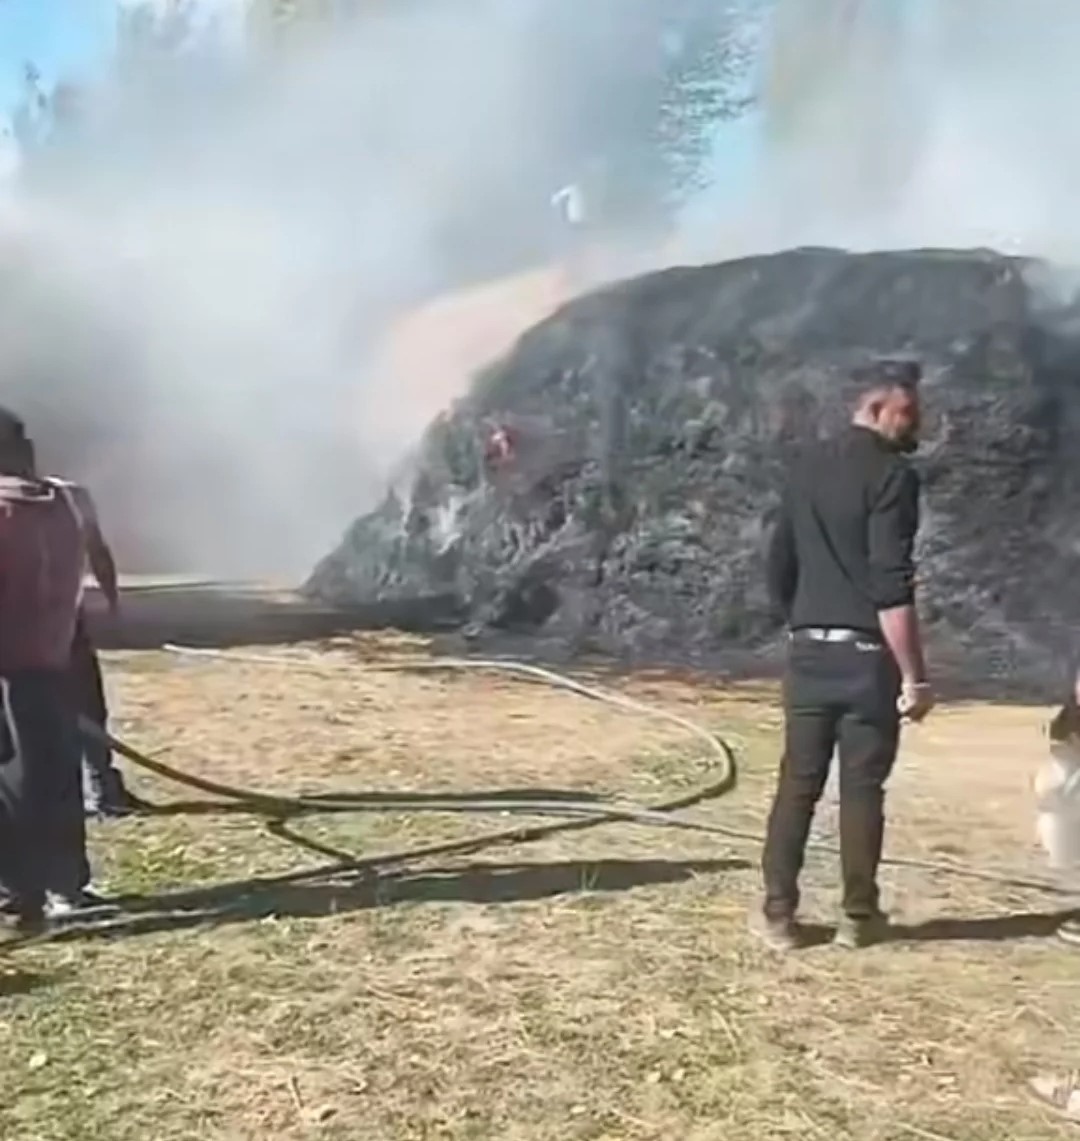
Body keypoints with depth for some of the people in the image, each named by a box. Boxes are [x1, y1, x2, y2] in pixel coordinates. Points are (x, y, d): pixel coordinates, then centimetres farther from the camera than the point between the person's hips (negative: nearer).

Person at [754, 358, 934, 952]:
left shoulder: (807, 467, 11)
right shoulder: (891, 474, -11)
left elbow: (778, 566, 16)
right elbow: (892, 587, -18)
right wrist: (914, 675, -16)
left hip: (809, 652, 6)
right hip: (867, 656, -6)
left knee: (797, 784, 8)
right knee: (862, 787, 5)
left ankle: (778, 913, 10)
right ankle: (858, 916, 16)